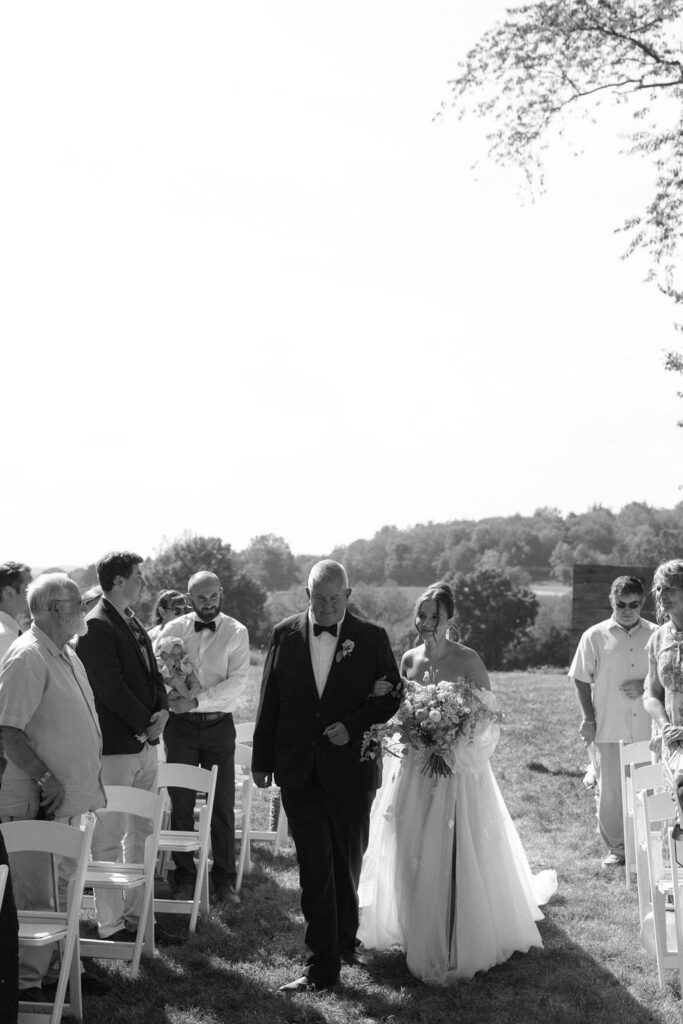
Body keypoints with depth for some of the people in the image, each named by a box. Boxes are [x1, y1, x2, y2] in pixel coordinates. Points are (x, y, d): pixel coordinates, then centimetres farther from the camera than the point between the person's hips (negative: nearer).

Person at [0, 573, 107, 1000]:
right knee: (36, 895, -1)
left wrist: (89, 781, 16)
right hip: (37, 804, -9)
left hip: (71, 797, 9)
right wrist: (46, 780, -25)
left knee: (66, 889, 18)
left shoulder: (67, 655, 13)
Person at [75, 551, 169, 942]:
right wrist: (146, 724, -11)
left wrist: (162, 712, 0)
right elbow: (110, 688, -19)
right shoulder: (97, 626, -14)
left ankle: (135, 913, 23)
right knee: (110, 838, -1)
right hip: (116, 747, -9)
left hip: (146, 741, 9)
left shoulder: (133, 623, 15)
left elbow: (152, 673, 17)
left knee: (142, 833, 14)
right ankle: (111, 924, 5)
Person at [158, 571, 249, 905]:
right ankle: (185, 879, 14)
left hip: (218, 726, -1)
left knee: (223, 806, 2)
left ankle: (224, 881, 10)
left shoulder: (236, 632, -1)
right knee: (181, 805, 4)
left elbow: (237, 682, -10)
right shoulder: (173, 630, 4)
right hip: (181, 725, 1)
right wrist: (170, 696, -19)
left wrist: (196, 701, -19)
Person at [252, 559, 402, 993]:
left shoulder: (371, 638, -2)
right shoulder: (285, 635, 2)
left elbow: (393, 695, 0)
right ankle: (322, 965, 1)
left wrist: (353, 726, -14)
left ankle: (345, 939, 35)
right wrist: (262, 760, 6)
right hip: (300, 771, 0)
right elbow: (270, 701, 6)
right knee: (315, 865, -3)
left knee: (348, 861, 14)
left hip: (351, 768, 0)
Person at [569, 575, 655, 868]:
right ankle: (616, 848, 17)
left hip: (646, 727, 1)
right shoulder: (595, 636, 0)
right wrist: (588, 718, -1)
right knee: (610, 790, 4)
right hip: (609, 727, -1)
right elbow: (581, 679, 4)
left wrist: (645, 686, -8)